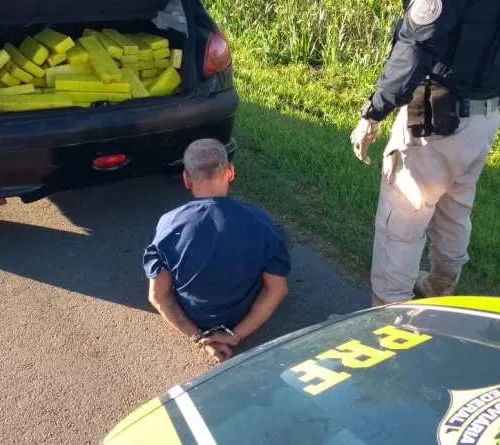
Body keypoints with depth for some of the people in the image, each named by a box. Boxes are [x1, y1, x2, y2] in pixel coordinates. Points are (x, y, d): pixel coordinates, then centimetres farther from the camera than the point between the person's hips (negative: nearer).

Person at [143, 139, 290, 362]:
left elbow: (158, 296, -19)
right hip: (242, 317, -1)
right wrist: (236, 334, -14)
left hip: (192, 320, 1)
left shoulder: (170, 225, -25)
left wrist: (199, 336, -13)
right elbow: (278, 289, -19)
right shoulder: (258, 222, -24)